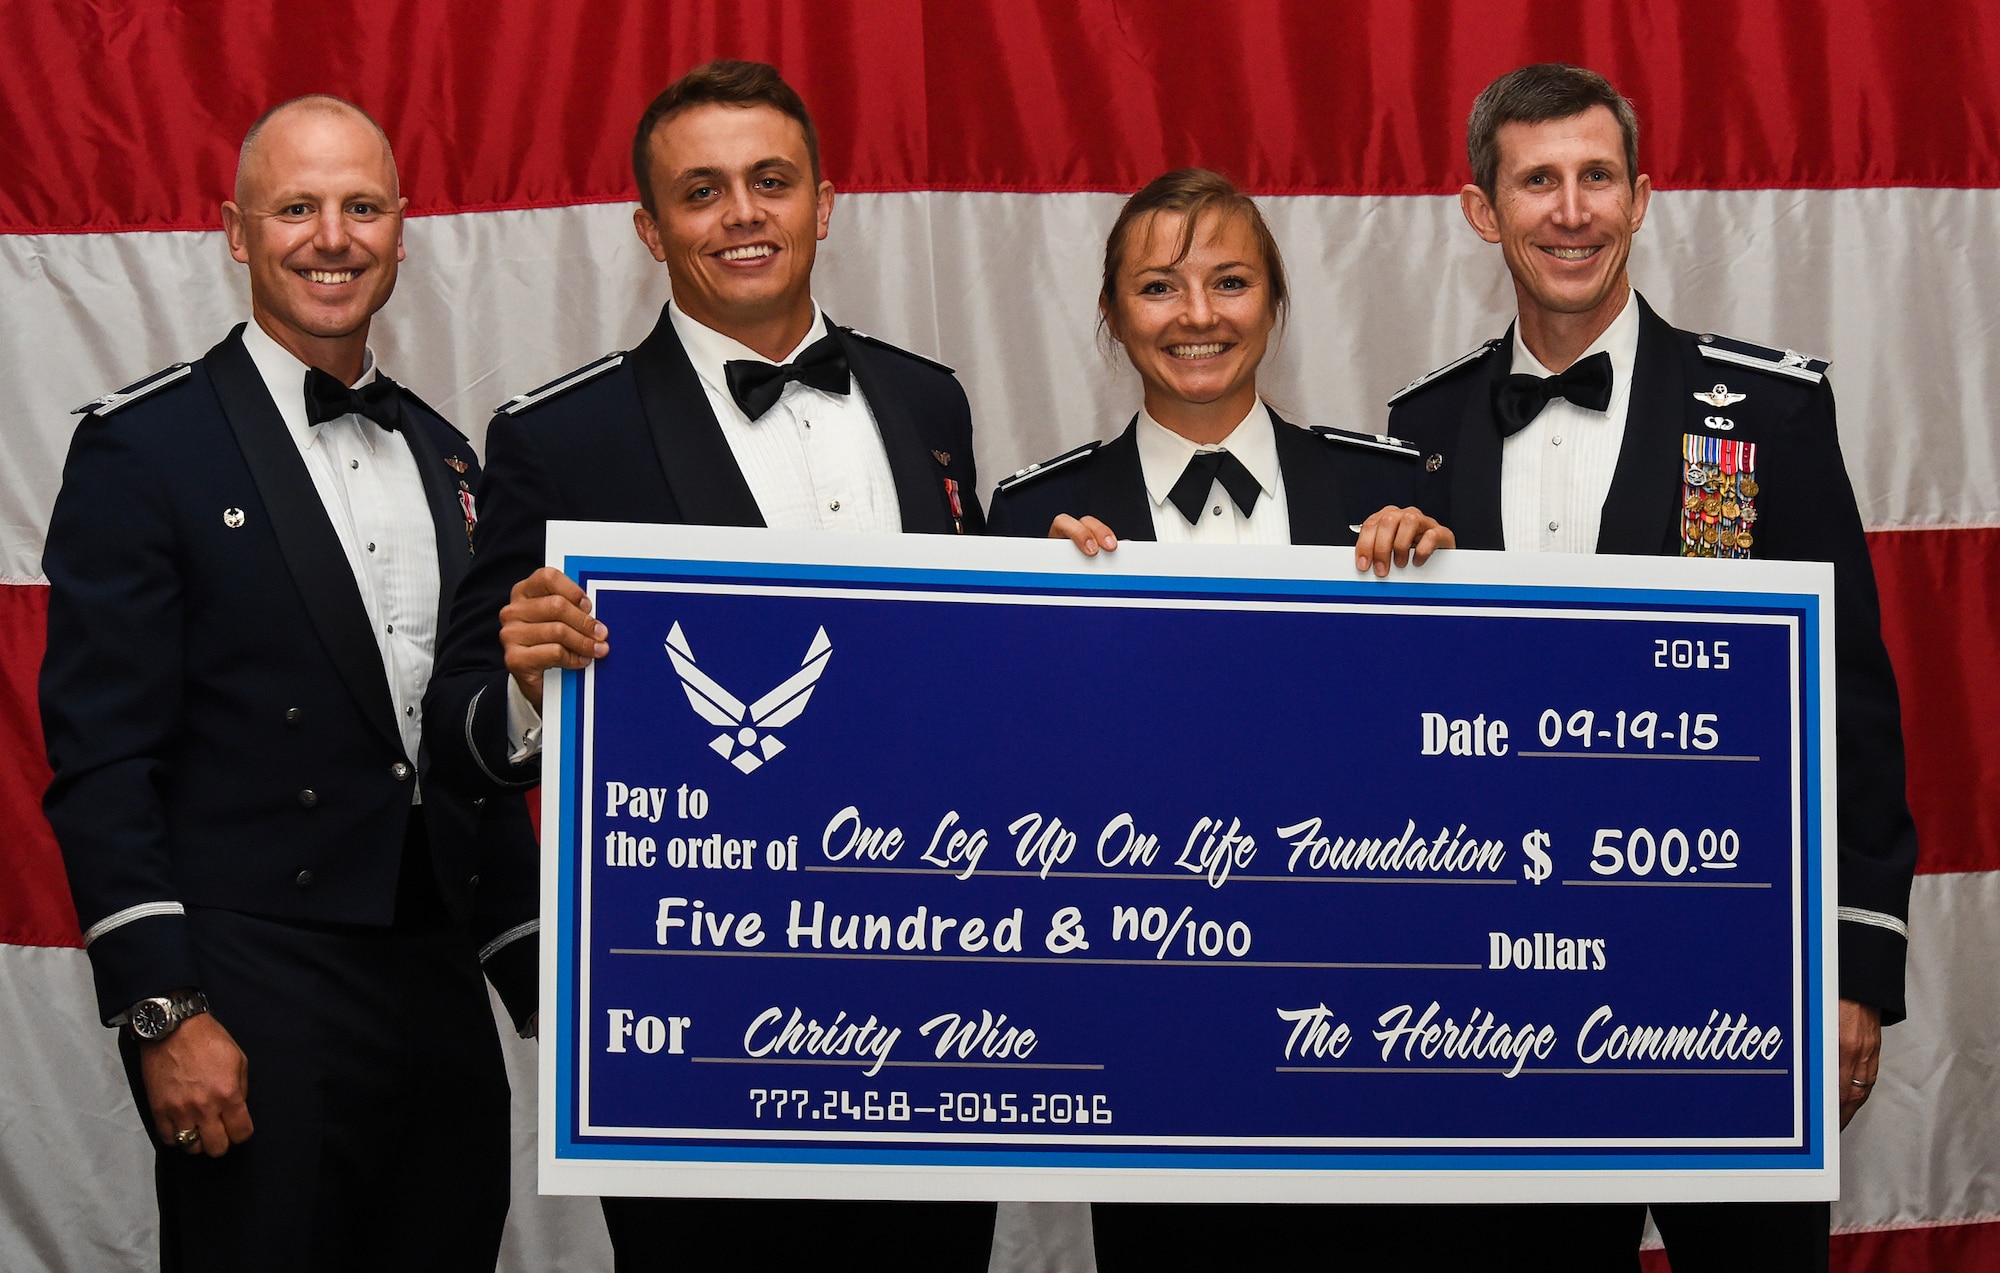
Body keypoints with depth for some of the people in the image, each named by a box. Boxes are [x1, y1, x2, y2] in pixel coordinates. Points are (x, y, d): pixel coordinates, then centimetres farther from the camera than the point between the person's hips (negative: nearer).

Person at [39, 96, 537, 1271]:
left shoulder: (443, 457, 15)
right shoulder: (144, 445, -4)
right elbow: (102, 757, -9)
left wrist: (536, 970, 16)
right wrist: (165, 1014, -16)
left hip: (443, 994, 6)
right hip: (254, 1009, -6)